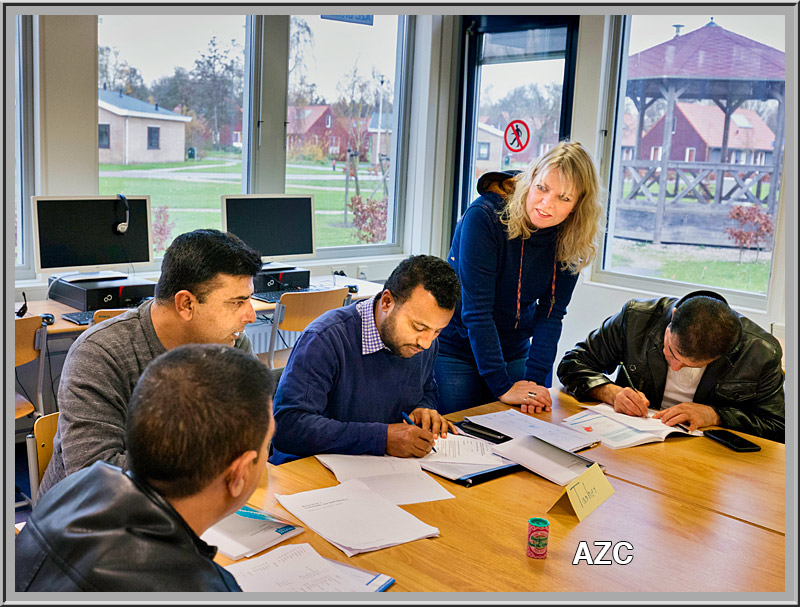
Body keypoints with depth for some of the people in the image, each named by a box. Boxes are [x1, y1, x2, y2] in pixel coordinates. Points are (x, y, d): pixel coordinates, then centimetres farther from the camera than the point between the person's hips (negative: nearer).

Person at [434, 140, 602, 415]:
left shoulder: (570, 239, -10)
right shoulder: (484, 217, -25)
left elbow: (551, 312, -8)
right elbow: (476, 310, -27)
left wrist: (535, 379, -19)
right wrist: (502, 386, -27)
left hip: (513, 351, 4)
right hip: (456, 348, -4)